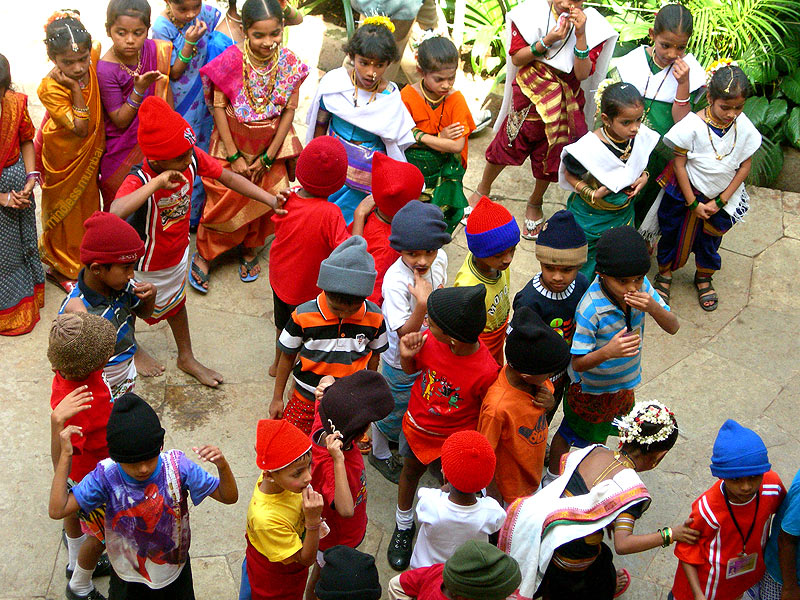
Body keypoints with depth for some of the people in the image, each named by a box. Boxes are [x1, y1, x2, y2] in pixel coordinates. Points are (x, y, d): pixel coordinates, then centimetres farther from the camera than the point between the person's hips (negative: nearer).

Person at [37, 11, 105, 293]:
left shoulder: (94, 58, -20)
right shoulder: (50, 88, -32)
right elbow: (80, 128, -32)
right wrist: (75, 90, -38)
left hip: (89, 153, 5)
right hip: (63, 155, -5)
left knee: (87, 201, 24)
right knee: (64, 208, 14)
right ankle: (59, 267, 37)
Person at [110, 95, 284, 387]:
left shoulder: (192, 158, -25)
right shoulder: (138, 181, -41)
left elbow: (228, 177, -10)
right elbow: (115, 213, -62)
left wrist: (270, 199, -15)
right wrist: (155, 184, -61)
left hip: (177, 252, 6)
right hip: (146, 264, -6)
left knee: (175, 301, 31)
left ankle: (187, 358, 54)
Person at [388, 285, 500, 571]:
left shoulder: (486, 371, -36)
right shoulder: (430, 341, -25)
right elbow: (412, 370, -3)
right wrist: (407, 356, -24)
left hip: (455, 439, -4)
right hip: (418, 426, 4)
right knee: (411, 470, 27)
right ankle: (404, 526, 55)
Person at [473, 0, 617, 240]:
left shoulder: (593, 25, -14)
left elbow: (582, 74, -20)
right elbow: (516, 58, -12)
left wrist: (580, 35, -32)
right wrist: (547, 41, -26)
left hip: (563, 107, 0)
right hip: (528, 96, 0)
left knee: (550, 157, 14)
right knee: (506, 145, 12)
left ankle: (535, 203, 42)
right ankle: (483, 189, 41)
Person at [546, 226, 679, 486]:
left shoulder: (642, 287, -21)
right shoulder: (591, 308, -37)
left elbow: (673, 327, -14)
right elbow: (578, 363, -30)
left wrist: (654, 308, -35)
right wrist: (607, 352, -50)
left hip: (623, 382, 5)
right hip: (590, 387, -5)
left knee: (601, 430, 30)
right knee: (570, 432, 19)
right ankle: (552, 477, 46)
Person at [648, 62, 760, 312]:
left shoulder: (745, 128, -15)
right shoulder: (693, 125, -25)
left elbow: (745, 166, -5)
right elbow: (679, 165, -16)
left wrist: (720, 201, -8)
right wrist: (693, 203, -13)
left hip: (720, 198, 3)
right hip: (685, 192, -3)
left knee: (710, 239, 21)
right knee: (673, 232, 16)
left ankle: (704, 277, 46)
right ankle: (665, 273, 41)